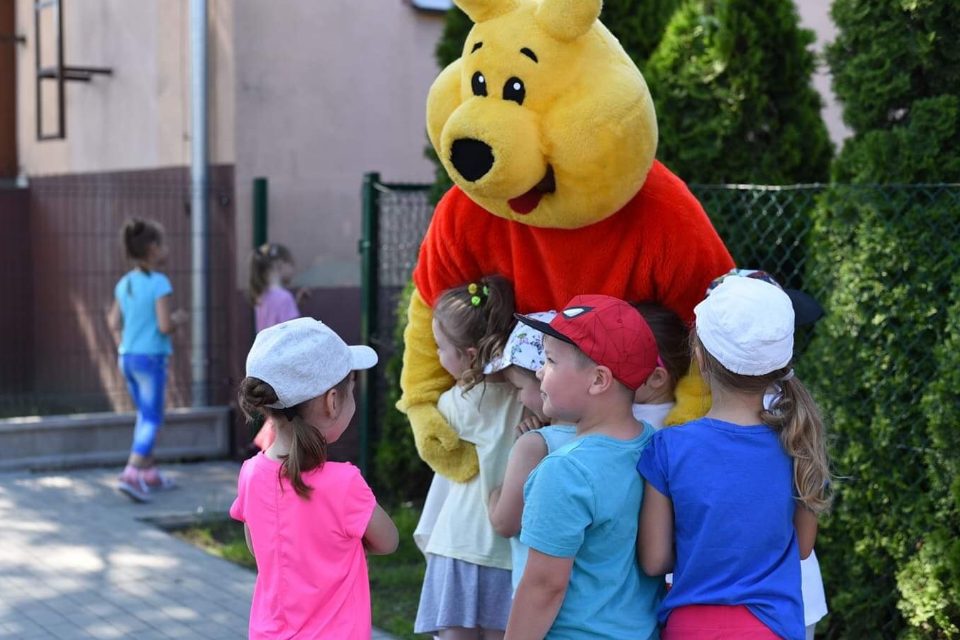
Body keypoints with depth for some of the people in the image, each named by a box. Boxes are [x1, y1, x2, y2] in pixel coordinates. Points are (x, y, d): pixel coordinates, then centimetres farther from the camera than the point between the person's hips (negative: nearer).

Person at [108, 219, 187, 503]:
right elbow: (164, 326, -19)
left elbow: (114, 323, 10)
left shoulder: (124, 283, 8)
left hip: (127, 357, 7)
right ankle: (131, 474, -15)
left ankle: (149, 472, 26)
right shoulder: (159, 283, -14)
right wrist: (179, 318, 1)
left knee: (145, 415, 19)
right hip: (151, 357, -7)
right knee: (152, 419, -3)